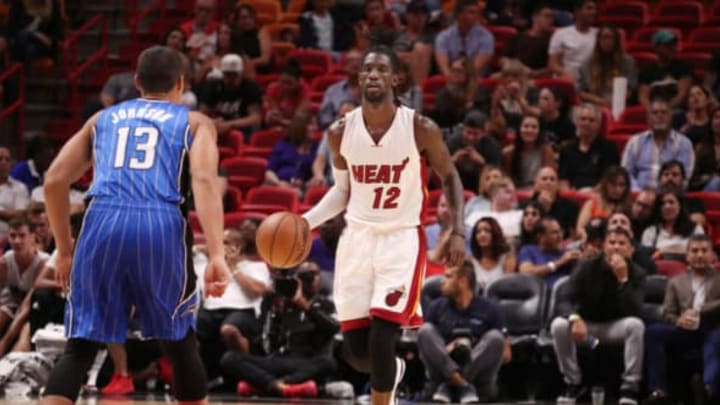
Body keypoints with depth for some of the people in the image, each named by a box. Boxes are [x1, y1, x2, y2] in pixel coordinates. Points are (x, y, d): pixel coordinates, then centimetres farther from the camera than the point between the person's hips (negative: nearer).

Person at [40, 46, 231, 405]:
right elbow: (205, 180, -1)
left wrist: (64, 250, 28)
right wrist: (216, 256, -10)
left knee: (79, 347, 7)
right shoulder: (195, 122, 19)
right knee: (180, 343, 19)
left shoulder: (102, 119, 28)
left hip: (103, 222, 2)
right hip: (160, 226, -1)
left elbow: (54, 181, 18)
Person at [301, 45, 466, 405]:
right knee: (355, 351, 2)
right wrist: (304, 222, -2)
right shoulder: (341, 132, -1)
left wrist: (458, 232, -6)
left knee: (381, 341, -15)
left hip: (402, 239, -3)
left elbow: (449, 177, 4)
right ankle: (391, 372, 39)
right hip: (357, 238, 3)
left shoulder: (420, 129, -10)